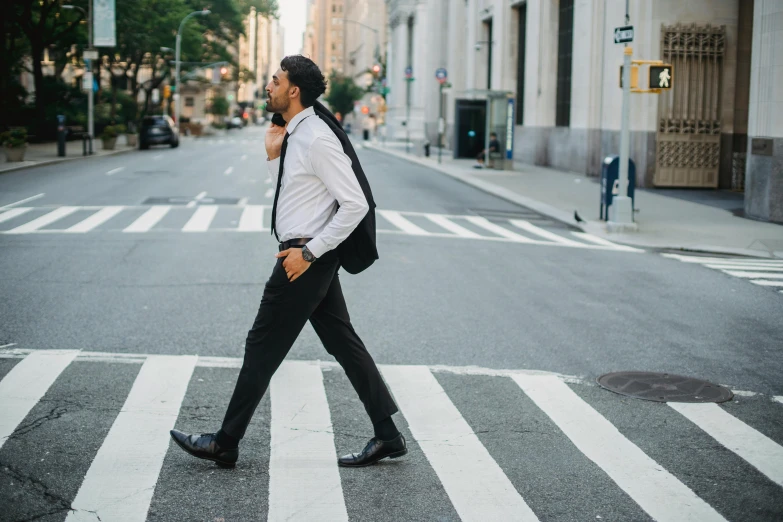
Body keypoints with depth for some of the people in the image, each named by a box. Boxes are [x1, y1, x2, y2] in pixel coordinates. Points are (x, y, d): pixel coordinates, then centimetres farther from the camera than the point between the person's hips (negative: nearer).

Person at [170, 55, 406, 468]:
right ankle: (387, 435, 16)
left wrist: (309, 251, -20)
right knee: (343, 343, 11)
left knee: (263, 347, -1)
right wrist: (273, 157, 3)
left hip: (307, 257, -10)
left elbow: (355, 205, -21)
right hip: (307, 255, 10)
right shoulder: (294, 136, 10)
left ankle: (225, 444, 11)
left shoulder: (316, 140, -20)